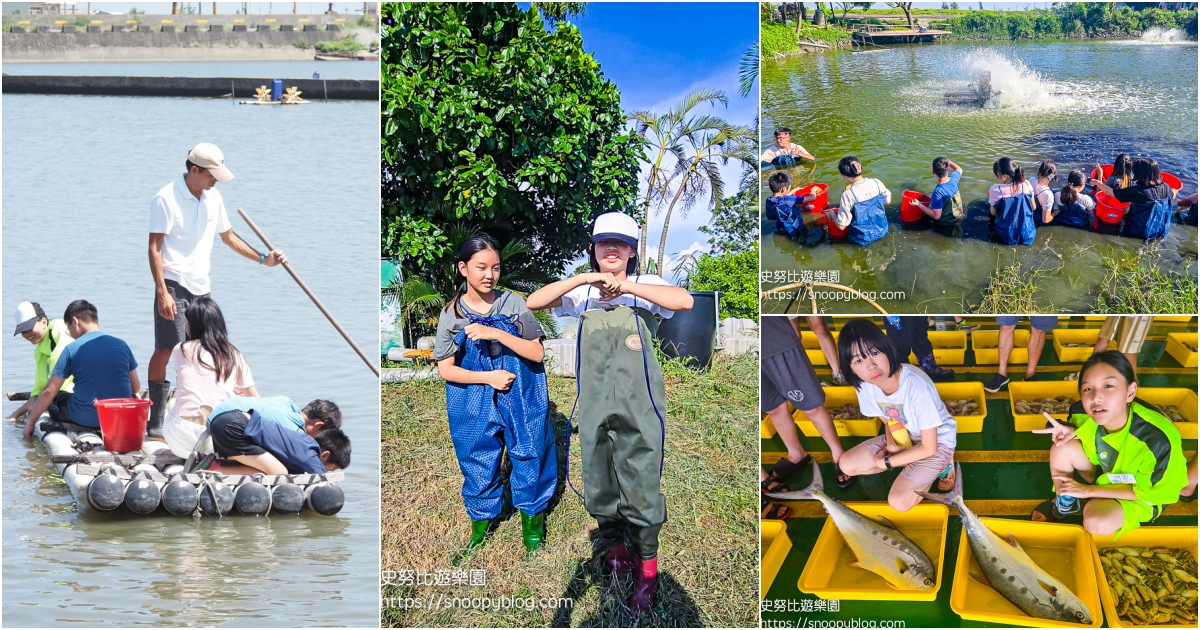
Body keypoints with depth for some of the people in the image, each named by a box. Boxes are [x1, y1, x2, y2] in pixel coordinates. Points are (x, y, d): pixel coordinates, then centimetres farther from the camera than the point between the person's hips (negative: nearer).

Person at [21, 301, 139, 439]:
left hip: (86, 419, -3)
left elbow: (49, 392, -4)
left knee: (53, 400, 23)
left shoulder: (72, 349, -4)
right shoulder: (122, 345, 5)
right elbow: (136, 388, 11)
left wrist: (31, 422, 6)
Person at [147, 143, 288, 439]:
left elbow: (228, 237, 22)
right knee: (166, 349, -9)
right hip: (174, 284, -7)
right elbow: (154, 248, -14)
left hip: (201, 287, 7)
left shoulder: (213, 198, 10)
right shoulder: (166, 199, -12)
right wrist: (162, 292, -21)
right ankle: (155, 423, -7)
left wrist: (262, 258, 13)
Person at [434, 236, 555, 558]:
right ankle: (482, 519, 31)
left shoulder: (512, 303, -8)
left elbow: (537, 353, -11)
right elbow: (446, 369, -3)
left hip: (520, 399, -1)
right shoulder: (452, 314, -5)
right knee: (478, 463, 11)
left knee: (528, 455, 8)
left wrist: (497, 334, -23)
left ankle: (531, 514, 28)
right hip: (475, 406, 1)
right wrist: (488, 377, -15)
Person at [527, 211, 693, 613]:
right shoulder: (582, 293, 8)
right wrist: (583, 279, -16)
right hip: (594, 407, 3)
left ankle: (647, 567, 8)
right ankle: (614, 549, 29)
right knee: (599, 487, 11)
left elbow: (684, 301, -21)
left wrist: (626, 286, -22)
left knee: (640, 486, -4)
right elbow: (534, 302, -6)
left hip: (638, 405, -3)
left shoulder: (645, 286, -1)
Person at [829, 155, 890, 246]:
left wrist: (832, 214, -1)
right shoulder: (876, 183, -15)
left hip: (863, 239, -5)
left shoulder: (848, 195, -27)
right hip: (882, 231, 5)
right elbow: (888, 201, 5)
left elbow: (841, 225, -20)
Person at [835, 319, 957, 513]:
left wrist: (885, 462, -18)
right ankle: (910, 461, 8)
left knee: (899, 501, -20)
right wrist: (891, 444, -16)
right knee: (847, 464, -5)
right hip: (902, 437, 6)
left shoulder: (916, 385, -38)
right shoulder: (866, 385, -18)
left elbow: (929, 447, -27)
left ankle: (942, 465, 6)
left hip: (937, 441, -6)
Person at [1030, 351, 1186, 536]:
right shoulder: (1084, 411, -24)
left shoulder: (1159, 438, -39)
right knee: (1063, 447, -20)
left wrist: (1089, 490, -22)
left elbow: (1148, 491, -23)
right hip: (1102, 472, 4)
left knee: (1097, 523, -31)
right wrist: (1071, 431, -23)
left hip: (1141, 497, -4)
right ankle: (1063, 504, 8)